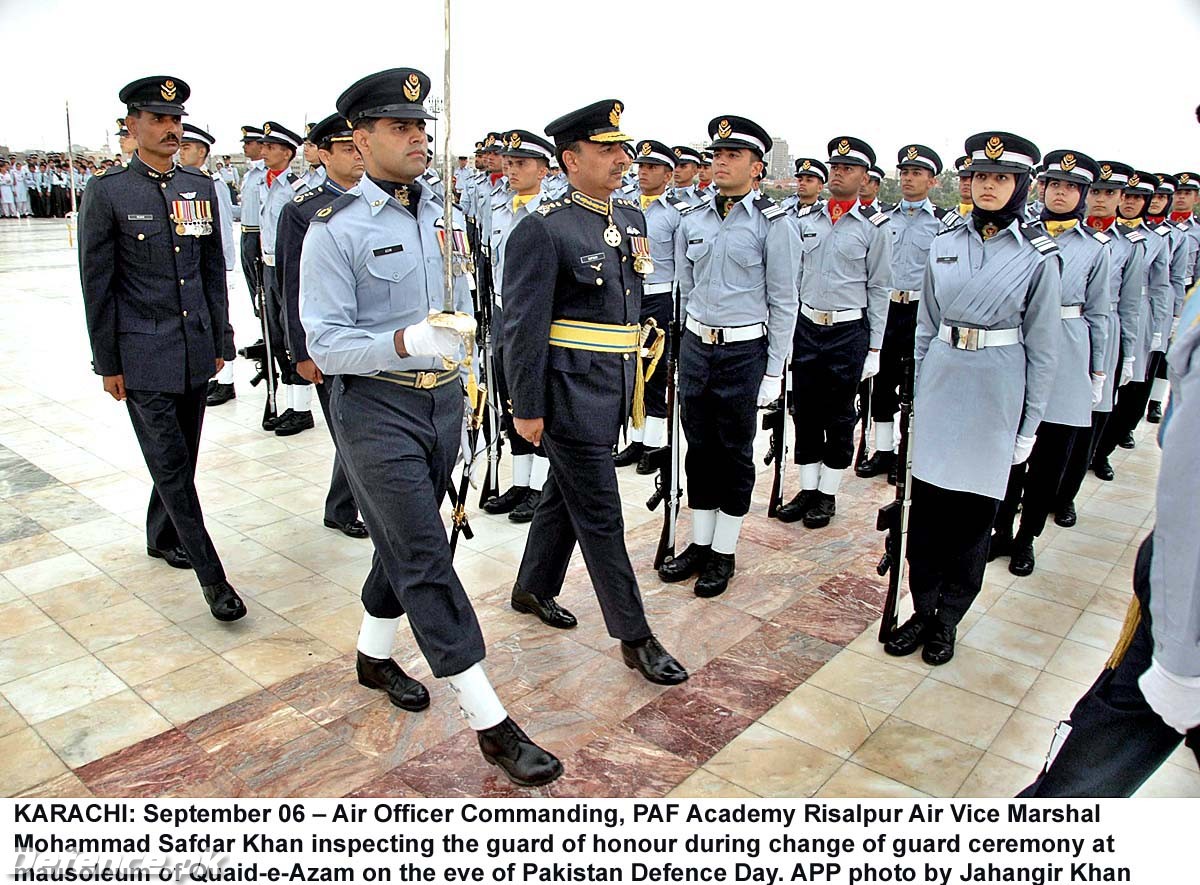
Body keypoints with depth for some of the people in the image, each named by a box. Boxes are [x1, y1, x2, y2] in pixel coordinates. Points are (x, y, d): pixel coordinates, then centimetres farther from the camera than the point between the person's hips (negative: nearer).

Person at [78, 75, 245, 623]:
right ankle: (212, 578, 1)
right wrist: (107, 364, -5)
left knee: (182, 456, 16)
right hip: (143, 356, -5)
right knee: (171, 465, -4)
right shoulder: (107, 193, -5)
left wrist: (218, 340, 12)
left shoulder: (201, 188, 8)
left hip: (195, 349, 5)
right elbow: (97, 284, -4)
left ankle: (162, 536, 40)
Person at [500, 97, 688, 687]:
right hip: (571, 392, -8)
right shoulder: (542, 229, -14)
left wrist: (635, 372, 18)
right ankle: (635, 638, 11)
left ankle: (533, 590, 40)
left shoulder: (631, 219, 11)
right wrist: (527, 408, -15)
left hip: (614, 390, 8)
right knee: (600, 514, 0)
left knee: (564, 494, 20)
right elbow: (523, 326, -15)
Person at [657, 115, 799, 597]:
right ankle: (700, 544, 25)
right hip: (695, 346, 5)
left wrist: (774, 371, -8)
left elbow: (784, 302, -6)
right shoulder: (691, 221, 6)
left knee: (735, 453, 7)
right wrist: (691, 346, 13)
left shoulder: (773, 222, -6)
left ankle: (724, 553, 19)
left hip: (745, 352, -4)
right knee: (699, 448, 12)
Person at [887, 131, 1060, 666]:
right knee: (926, 501, 7)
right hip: (940, 383, 3)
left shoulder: (1039, 256, -4)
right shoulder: (945, 244, 6)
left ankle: (947, 619, 22)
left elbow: (1042, 346, -2)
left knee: (974, 510, 6)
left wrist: (1030, 423, -2)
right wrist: (919, 394, 11)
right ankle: (923, 609, 22)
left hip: (995, 395, -3)